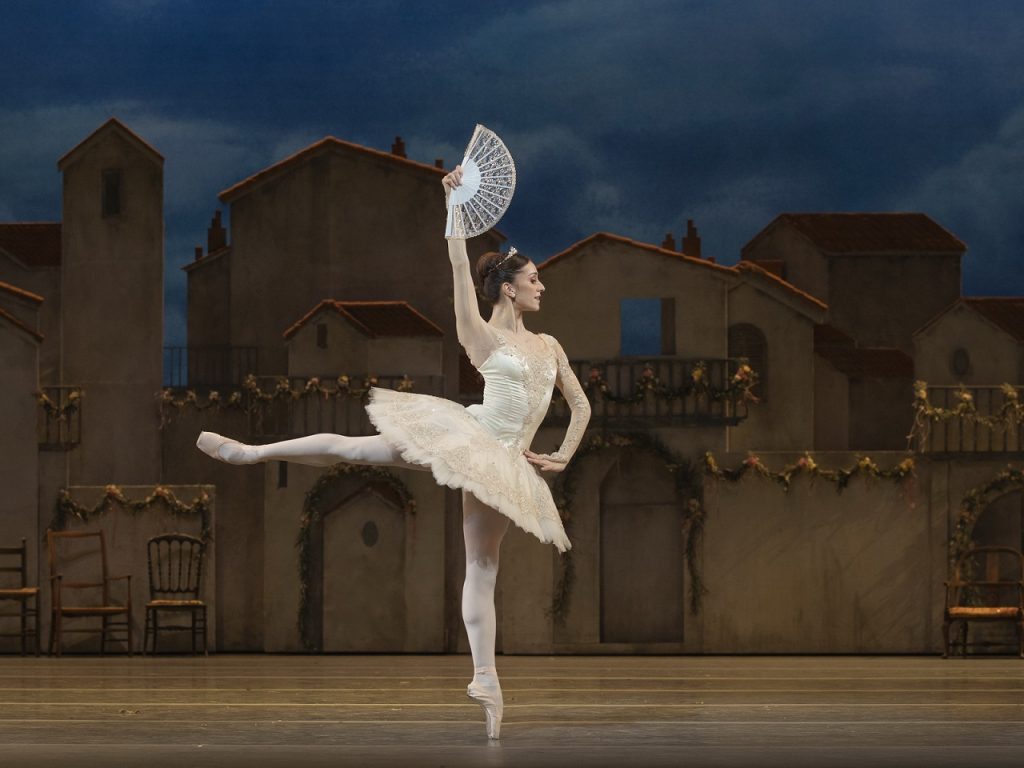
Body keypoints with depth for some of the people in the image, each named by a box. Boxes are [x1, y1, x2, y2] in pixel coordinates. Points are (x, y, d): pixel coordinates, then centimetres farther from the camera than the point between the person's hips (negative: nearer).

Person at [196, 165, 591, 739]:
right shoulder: (483, 336, -2)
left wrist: (563, 458, 8)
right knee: (355, 447, -7)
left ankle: (486, 680, -4)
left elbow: (581, 404, 20)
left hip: (505, 465, 3)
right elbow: (460, 266, -11)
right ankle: (252, 453, 5)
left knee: (483, 567, 1)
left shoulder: (549, 346, 12)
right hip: (466, 436, -3)